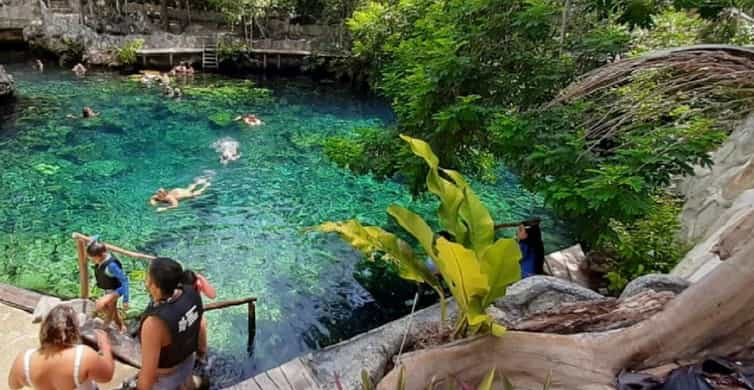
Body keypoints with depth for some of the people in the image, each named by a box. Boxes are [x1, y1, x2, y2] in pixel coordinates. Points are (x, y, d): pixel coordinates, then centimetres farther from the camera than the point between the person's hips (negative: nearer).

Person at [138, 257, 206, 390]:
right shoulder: (190, 293, -22)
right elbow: (201, 326, -3)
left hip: (165, 376, -5)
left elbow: (148, 373, -32)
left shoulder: (154, 323, -43)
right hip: (188, 360, 5)